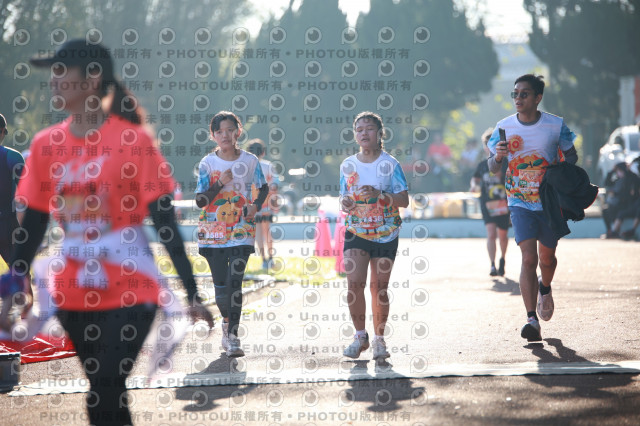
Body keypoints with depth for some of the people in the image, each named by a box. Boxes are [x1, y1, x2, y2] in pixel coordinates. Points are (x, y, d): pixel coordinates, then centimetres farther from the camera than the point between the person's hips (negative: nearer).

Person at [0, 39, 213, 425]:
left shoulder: (134, 140, -9)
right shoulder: (46, 144, 4)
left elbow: (165, 220, -8)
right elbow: (33, 224, 10)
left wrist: (192, 293, -11)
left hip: (131, 292, -5)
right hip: (74, 295, 5)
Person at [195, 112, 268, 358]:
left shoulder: (249, 161, 2)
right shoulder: (207, 163, 0)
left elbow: (263, 188, 17)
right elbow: (200, 201, -5)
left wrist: (256, 205, -3)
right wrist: (220, 183, -18)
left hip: (241, 232, -1)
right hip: (213, 231, 1)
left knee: (235, 283, -13)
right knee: (220, 286, 6)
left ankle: (232, 336, -13)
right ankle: (227, 321, 35)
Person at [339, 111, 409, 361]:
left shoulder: (389, 164, -4)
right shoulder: (348, 165, 4)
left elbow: (404, 200, -7)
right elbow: (344, 197, 12)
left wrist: (379, 195, -23)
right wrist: (344, 202, -12)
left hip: (385, 234, -2)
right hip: (356, 231, 2)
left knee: (379, 288, 1)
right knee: (354, 283, -11)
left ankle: (379, 339, 15)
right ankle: (360, 336, 5)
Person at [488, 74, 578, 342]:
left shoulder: (555, 126, -5)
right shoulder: (504, 127, -3)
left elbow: (571, 155, 9)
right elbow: (493, 168, 4)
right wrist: (497, 157, -19)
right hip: (520, 203, -1)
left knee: (547, 258, 12)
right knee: (528, 258, -15)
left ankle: (545, 288, 48)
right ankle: (532, 320, -15)